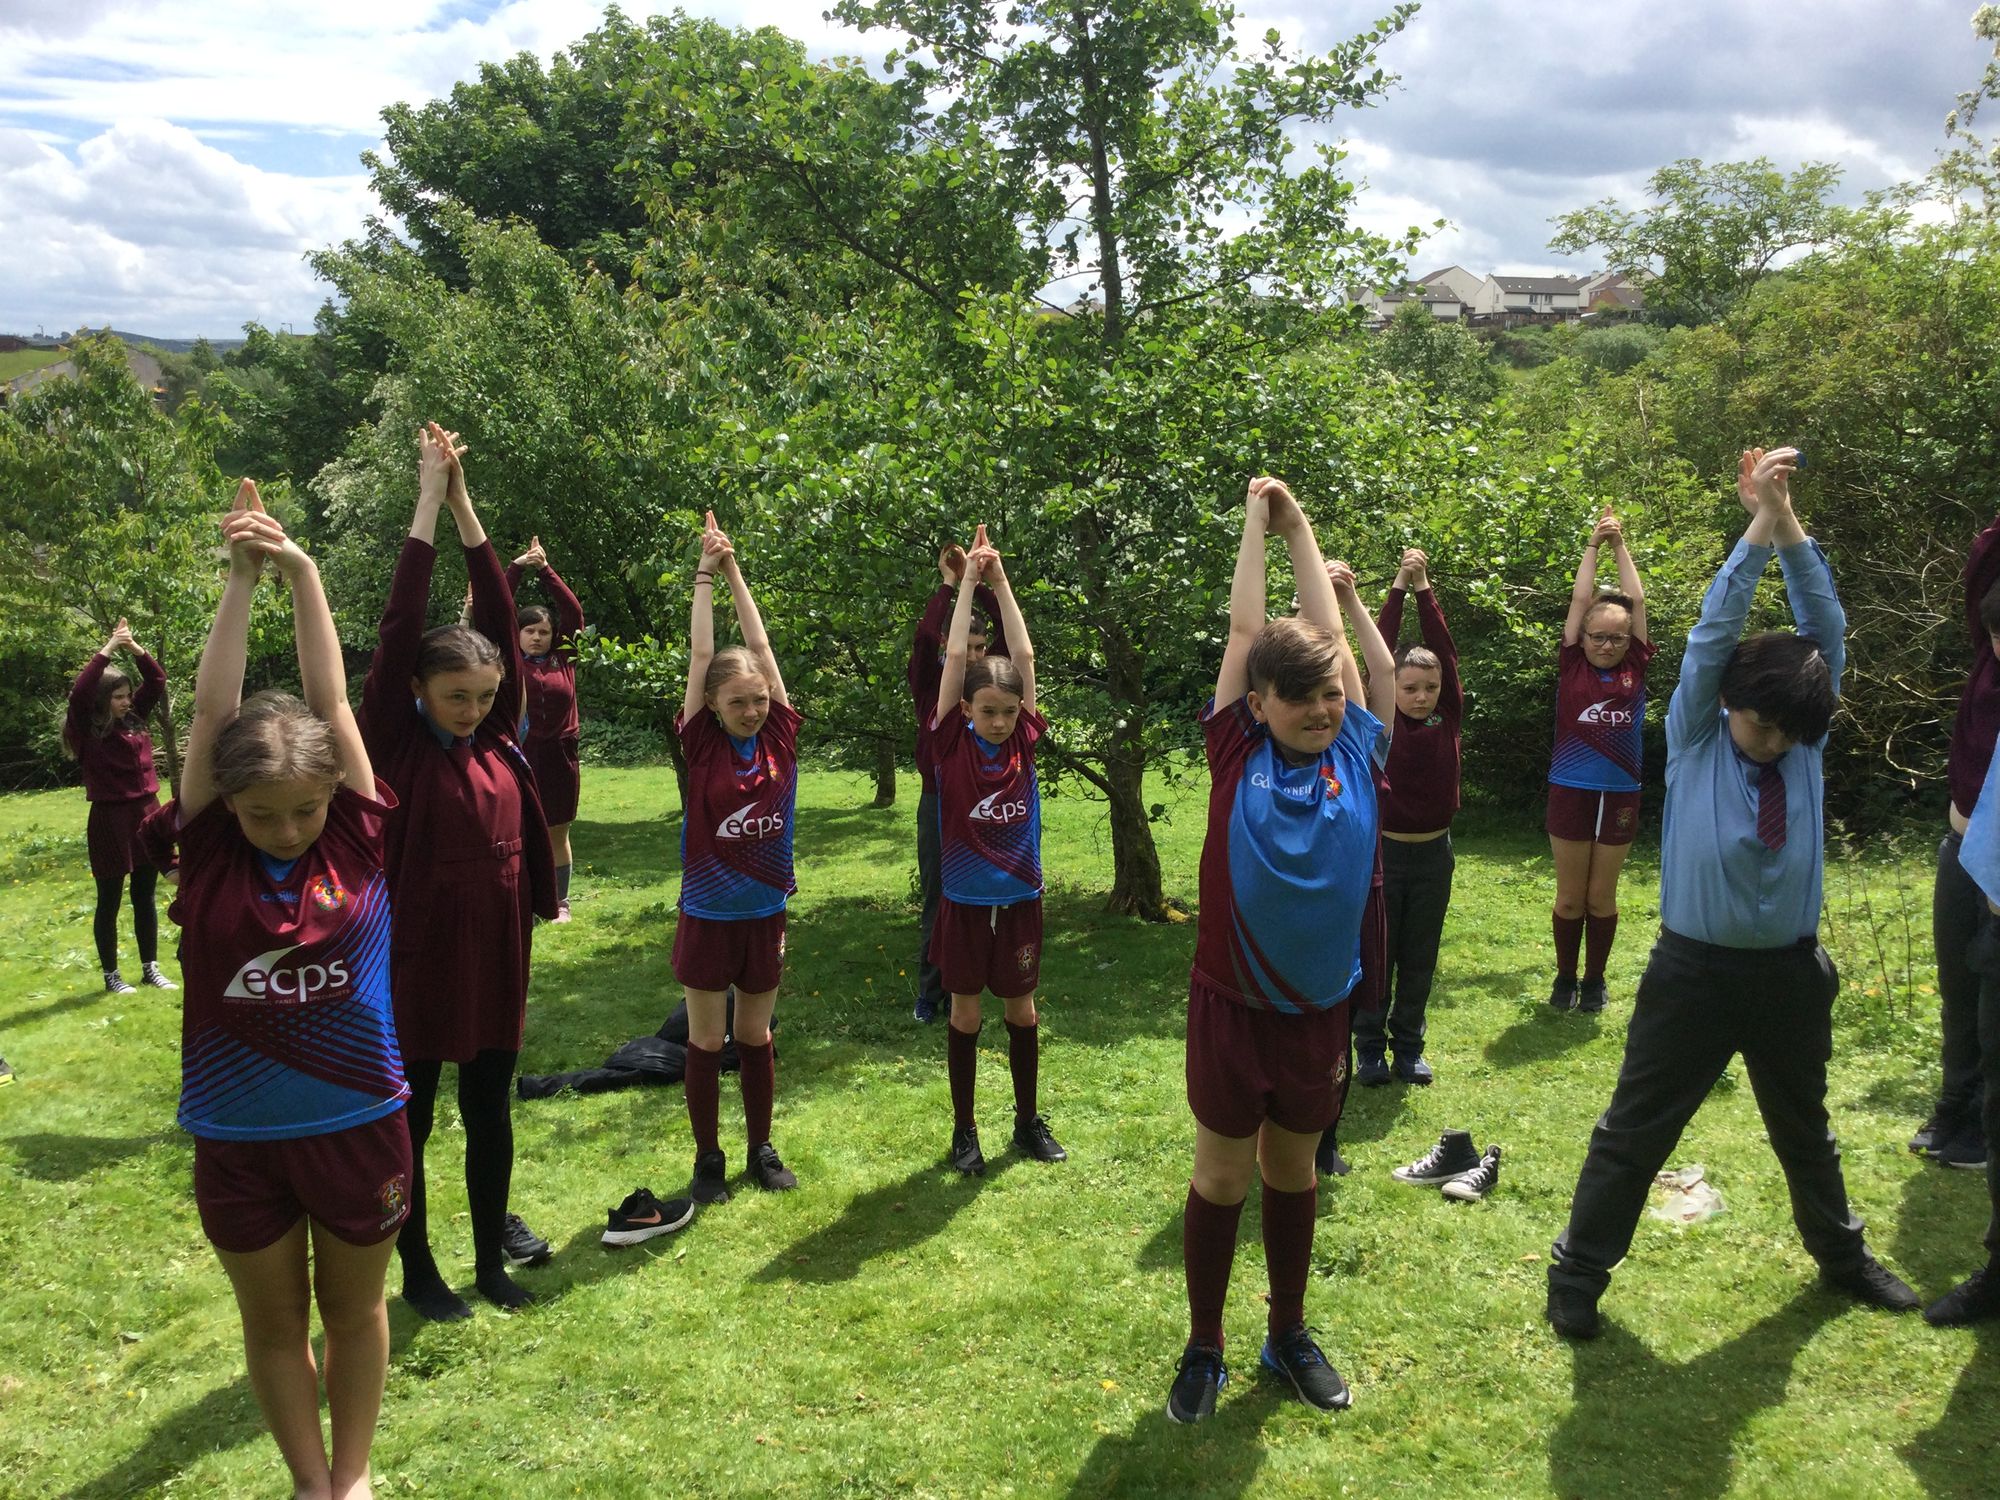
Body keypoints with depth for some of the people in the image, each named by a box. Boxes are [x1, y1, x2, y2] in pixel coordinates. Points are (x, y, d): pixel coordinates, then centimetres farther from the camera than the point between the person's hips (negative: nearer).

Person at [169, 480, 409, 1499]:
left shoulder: (357, 841, -9)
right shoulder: (209, 852, -8)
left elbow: (331, 703, -11)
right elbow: (212, 710, -13)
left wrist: (302, 571, -10)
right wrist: (242, 580, -14)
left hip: (359, 1124, 0)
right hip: (237, 1135, 1)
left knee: (353, 1306, 17)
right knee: (272, 1319, 16)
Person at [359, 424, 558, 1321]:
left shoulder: (497, 738, 1)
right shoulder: (394, 743, -10)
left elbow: (500, 622, -2)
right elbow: (398, 629, -18)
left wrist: (465, 504, -5)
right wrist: (429, 503, -16)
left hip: (497, 958, 5)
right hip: (417, 961, -5)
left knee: (491, 1117, 16)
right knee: (408, 1121, 10)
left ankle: (492, 1256, 32)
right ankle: (418, 1272, 26)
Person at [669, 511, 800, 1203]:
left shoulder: (780, 736, -4)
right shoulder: (702, 743, -10)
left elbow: (760, 646, -4)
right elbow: (701, 652, -11)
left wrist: (736, 572, 1)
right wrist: (706, 575, -5)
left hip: (766, 913, 2)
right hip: (707, 914, -2)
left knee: (756, 1037, 16)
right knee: (706, 1042, 9)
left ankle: (762, 1148, 29)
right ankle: (708, 1158, 22)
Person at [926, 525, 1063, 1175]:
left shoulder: (1023, 741, -3)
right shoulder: (950, 744, -9)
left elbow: (1024, 655, -5)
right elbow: (956, 656, -14)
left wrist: (1001, 581, -3)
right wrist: (969, 580, -9)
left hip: (1020, 900, 2)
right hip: (965, 901, -2)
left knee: (1022, 1010, 13)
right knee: (965, 1013, 8)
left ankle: (1029, 1121, 28)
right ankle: (963, 1130, 21)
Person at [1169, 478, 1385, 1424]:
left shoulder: (1356, 754, -3)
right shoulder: (1237, 754, -9)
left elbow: (1327, 631, 1)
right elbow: (1245, 630, -6)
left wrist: (1303, 529, 12)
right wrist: (1258, 521, 5)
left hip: (1320, 1009, 3)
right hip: (1231, 1006, -3)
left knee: (1293, 1172, 18)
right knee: (1221, 1178, 9)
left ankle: (1289, 1335, 35)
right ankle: (1204, 1348, 25)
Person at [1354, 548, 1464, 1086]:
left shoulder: (1449, 716, -1)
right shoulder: (1380, 720, -6)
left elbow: (1444, 649, -8)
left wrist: (1426, 588, -12)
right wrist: (1399, 587, -18)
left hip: (1433, 854, 2)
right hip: (1382, 850, -2)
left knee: (1420, 960, 11)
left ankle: (1409, 1047, 24)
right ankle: (1370, 1048, 18)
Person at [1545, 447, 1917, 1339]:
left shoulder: (1804, 742, -1)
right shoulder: (1694, 739, -8)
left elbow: (1825, 629, -9)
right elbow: (1714, 634, -18)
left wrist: (1790, 526, -20)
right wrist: (1758, 525, -24)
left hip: (1790, 972, 4)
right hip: (1694, 971, -3)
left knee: (1804, 1130, 24)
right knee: (1634, 1132, 4)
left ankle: (1842, 1257, 46)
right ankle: (1576, 1277, 14)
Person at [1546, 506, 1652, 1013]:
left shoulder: (1635, 668, 3)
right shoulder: (1571, 666, -1)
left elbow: (1637, 601, 2)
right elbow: (1580, 600, -2)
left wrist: (1621, 547, 7)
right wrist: (1594, 545, 4)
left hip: (1621, 795, 1)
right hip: (1571, 792, -1)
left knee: (1602, 897, 10)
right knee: (1570, 897, 7)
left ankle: (1595, 978, 24)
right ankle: (1565, 977, 21)